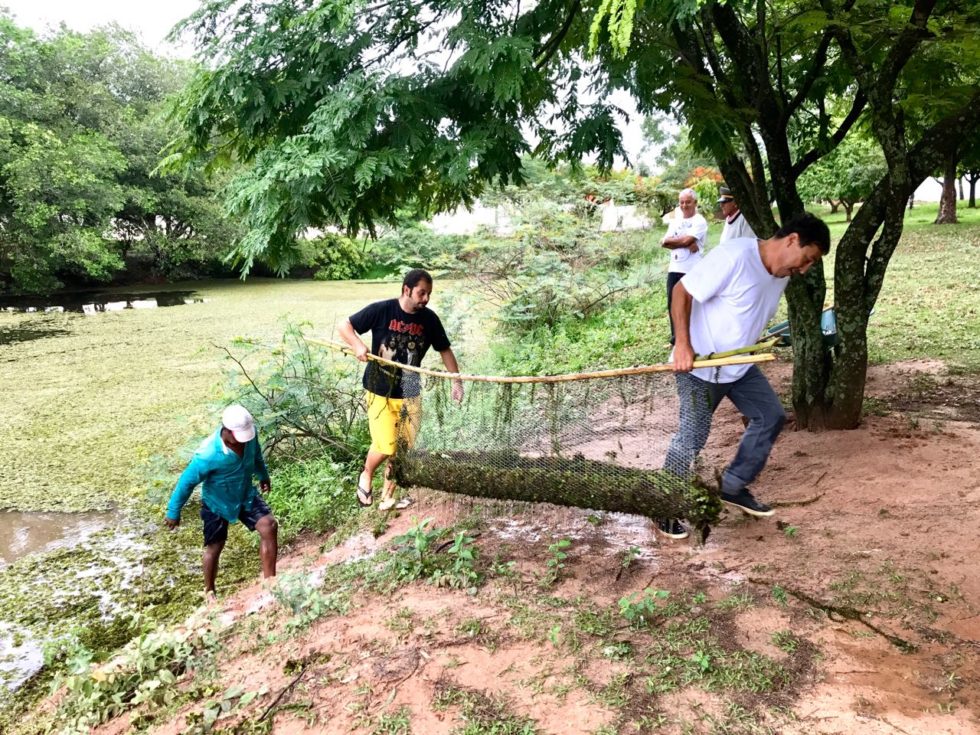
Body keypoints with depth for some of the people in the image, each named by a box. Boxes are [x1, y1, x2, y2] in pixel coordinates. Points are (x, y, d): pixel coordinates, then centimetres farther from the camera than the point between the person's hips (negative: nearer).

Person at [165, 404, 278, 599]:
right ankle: (209, 592, 37)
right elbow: (187, 482, -22)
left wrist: (263, 475, 19)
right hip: (217, 504, -4)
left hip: (246, 495, 4)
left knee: (269, 527, -14)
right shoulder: (208, 456, -38)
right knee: (214, 547, 11)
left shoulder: (249, 434, -23)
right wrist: (174, 512, -10)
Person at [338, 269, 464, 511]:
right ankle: (366, 475, 24)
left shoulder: (429, 319, -3)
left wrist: (456, 381, -1)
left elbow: (444, 350, 8)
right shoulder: (381, 310, -12)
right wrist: (358, 345, -24)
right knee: (384, 447, -9)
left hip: (410, 395, 4)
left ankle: (387, 497, 24)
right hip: (379, 392, -4)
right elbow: (345, 326, -5)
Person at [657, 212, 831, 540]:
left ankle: (733, 487, 24)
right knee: (692, 437, -5)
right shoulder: (734, 256, -24)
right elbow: (682, 291, -21)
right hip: (699, 365, -9)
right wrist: (683, 345, -27)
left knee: (771, 416, 12)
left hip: (740, 366, 9)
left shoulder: (781, 274, 4)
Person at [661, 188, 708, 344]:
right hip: (674, 269, 6)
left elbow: (686, 240, -18)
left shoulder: (700, 221, -4)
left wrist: (670, 240, -3)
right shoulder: (675, 221, 15)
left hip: (693, 271, -6)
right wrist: (687, 245, -12)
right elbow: (665, 243, 0)